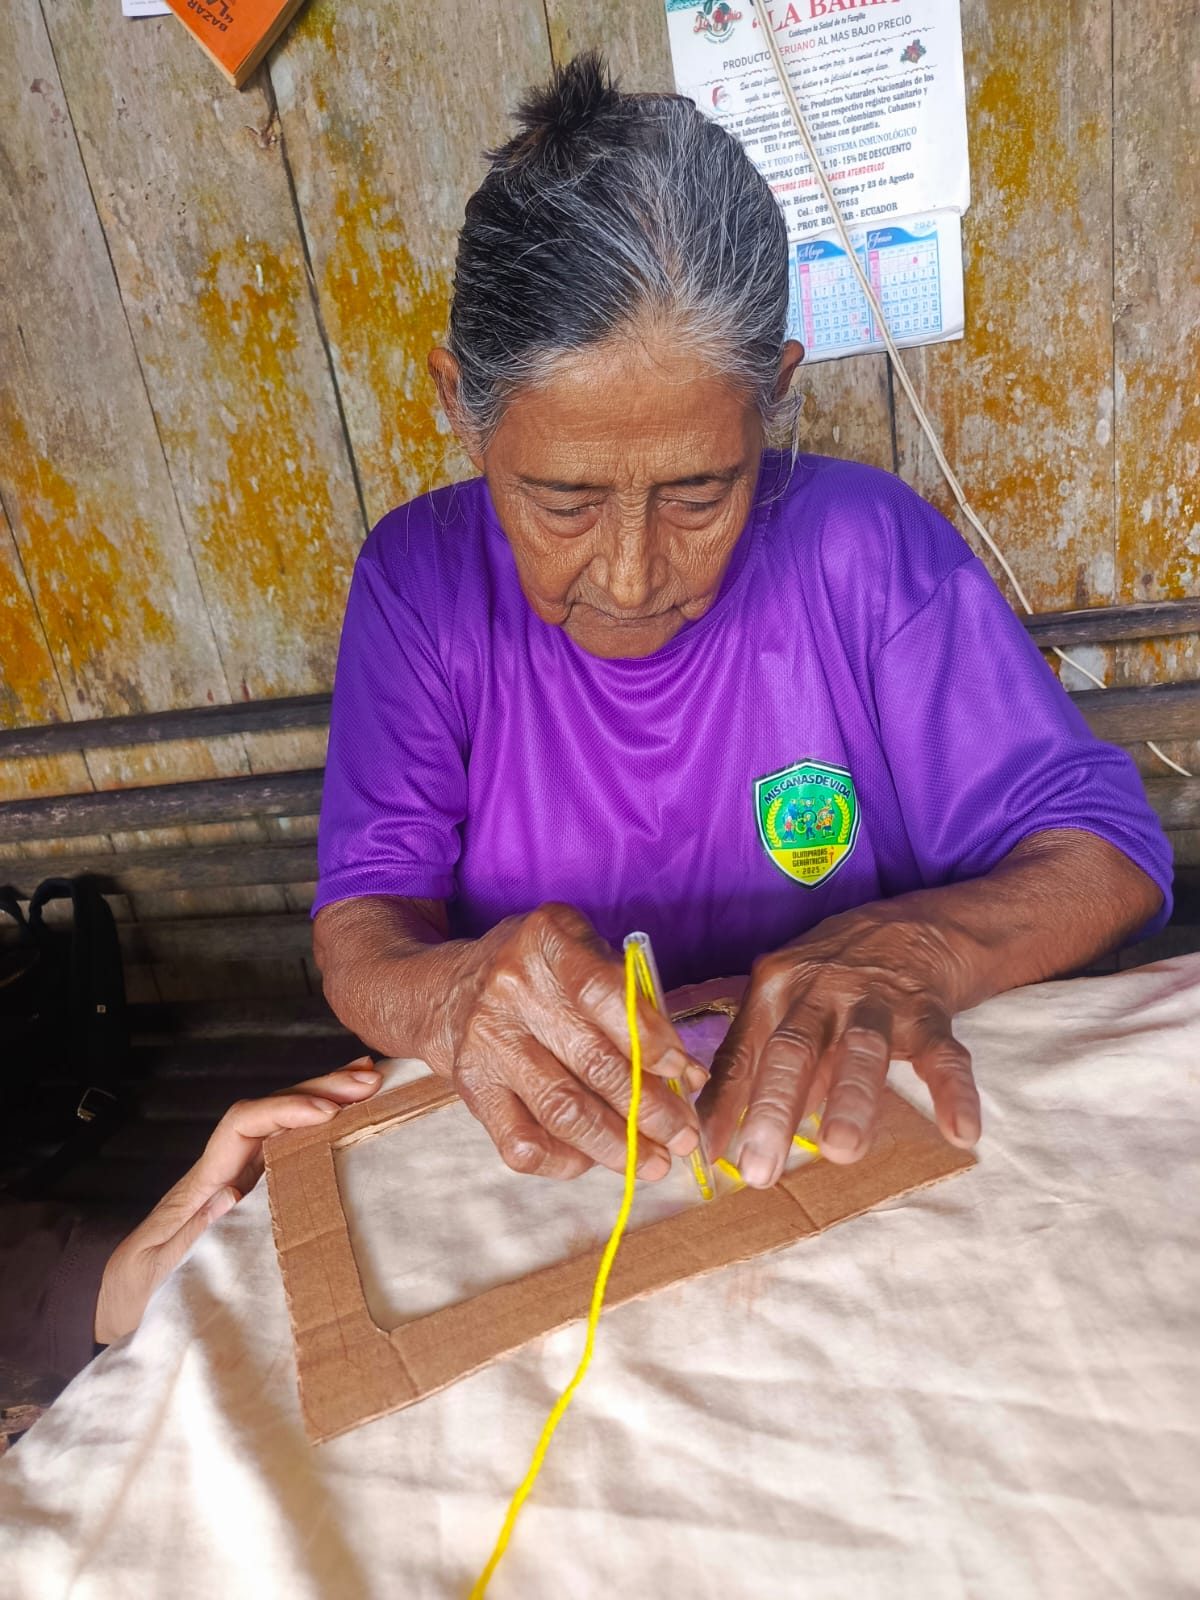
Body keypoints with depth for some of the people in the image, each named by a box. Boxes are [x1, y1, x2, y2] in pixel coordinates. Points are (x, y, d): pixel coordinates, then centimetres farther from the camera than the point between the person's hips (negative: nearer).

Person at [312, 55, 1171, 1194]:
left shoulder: (864, 542, -10)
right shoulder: (418, 578, -8)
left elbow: (1106, 851, -8)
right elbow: (360, 934, -11)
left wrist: (914, 951, -27)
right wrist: (448, 996, -33)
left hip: (847, 1132, 0)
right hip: (544, 1155, 1)